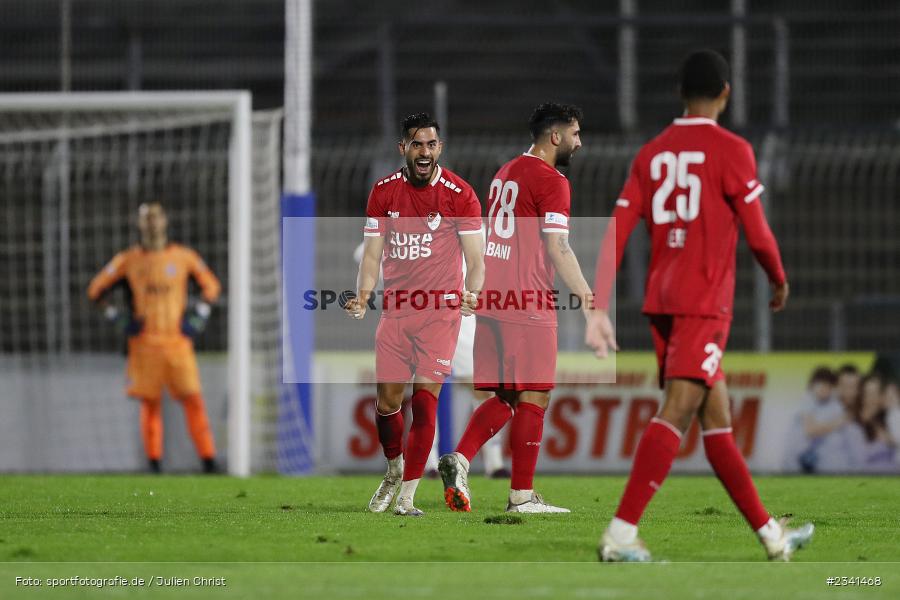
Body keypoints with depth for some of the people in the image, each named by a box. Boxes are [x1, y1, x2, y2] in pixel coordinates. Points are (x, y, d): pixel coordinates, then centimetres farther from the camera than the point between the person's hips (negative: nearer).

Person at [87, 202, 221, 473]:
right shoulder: (128, 260, 4)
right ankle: (154, 463, 5)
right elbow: (96, 289, 13)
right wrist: (115, 317, 3)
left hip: (178, 340, 0)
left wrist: (199, 314, 6)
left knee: (193, 400, -7)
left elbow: (211, 285, 18)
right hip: (145, 343, 0)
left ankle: (208, 461, -7)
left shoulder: (184, 257, 6)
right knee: (150, 404, -1)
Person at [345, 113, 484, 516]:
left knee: (425, 400, -10)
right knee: (387, 399, 3)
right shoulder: (383, 192, 4)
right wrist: (363, 295, -10)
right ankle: (394, 470, 31)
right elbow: (372, 255, 8)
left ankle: (406, 496, -4)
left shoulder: (459, 194, -4)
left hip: (441, 310, -3)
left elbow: (475, 260, -3)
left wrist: (470, 293, -23)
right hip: (396, 309, 3)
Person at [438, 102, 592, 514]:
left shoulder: (505, 172, 17)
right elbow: (556, 248, -16)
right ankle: (522, 495, 0)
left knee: (505, 397, 13)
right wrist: (588, 298, -16)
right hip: (528, 309, -8)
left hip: (492, 303, 8)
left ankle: (459, 459, -6)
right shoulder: (551, 181, -10)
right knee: (533, 399, -1)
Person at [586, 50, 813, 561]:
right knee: (677, 414, -13)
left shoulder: (651, 154, 11)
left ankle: (771, 535, 20)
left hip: (661, 300, 7)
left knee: (717, 418, 12)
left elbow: (616, 235, 5)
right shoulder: (731, 150, -6)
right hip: (705, 302, -7)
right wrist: (780, 280, 14)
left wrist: (599, 309, 5)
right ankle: (621, 534, -24)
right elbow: (757, 233, -6)